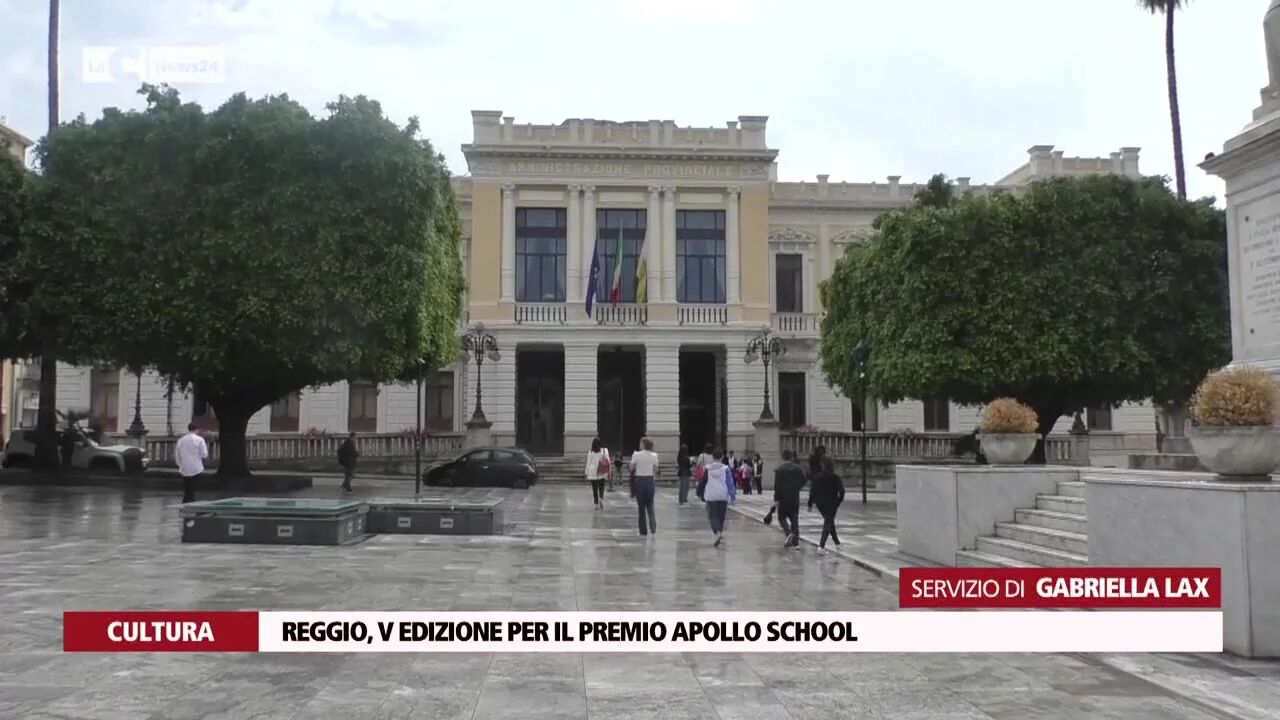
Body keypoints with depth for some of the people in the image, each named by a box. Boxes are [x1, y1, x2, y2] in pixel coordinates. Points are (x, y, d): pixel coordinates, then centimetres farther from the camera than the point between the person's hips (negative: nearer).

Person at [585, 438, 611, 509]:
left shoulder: (590, 452, -5)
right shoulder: (604, 450, -3)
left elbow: (588, 463, -1)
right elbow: (608, 462, -3)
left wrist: (587, 474, 6)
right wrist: (608, 472, 4)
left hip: (593, 473, -1)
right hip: (602, 474, 1)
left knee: (594, 489, 7)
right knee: (601, 487, 13)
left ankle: (596, 504, 6)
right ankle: (601, 498, -13)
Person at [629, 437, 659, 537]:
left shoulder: (636, 455, -8)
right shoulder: (654, 455, -1)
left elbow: (631, 468, -1)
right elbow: (655, 470, 3)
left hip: (639, 480, -2)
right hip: (649, 481, 2)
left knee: (641, 506, 7)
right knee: (650, 505, 11)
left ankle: (643, 529, 10)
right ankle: (653, 526, -9)